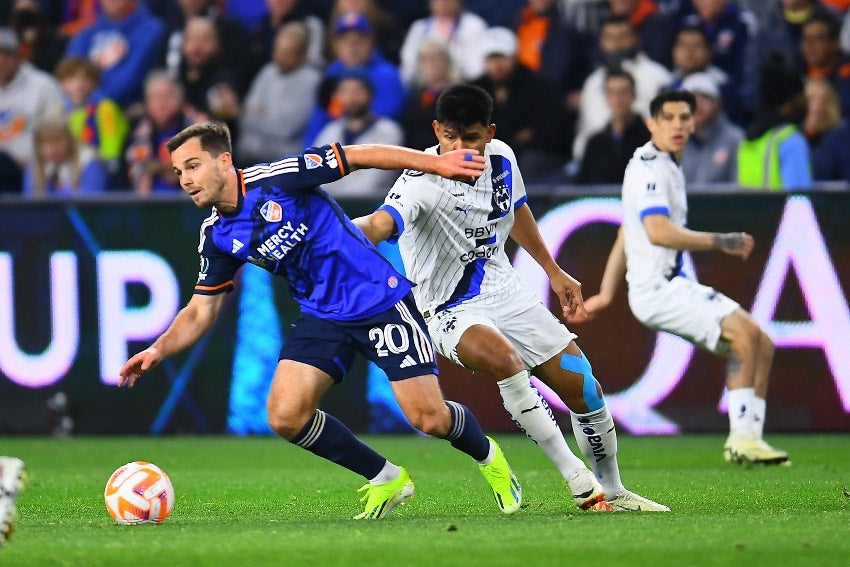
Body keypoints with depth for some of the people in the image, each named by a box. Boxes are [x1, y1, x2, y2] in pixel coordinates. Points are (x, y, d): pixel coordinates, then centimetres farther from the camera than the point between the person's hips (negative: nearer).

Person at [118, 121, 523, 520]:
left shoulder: (274, 178, -17)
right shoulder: (217, 237, 2)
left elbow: (360, 156, -13)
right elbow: (201, 309, 9)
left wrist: (436, 163, -17)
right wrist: (159, 349, -8)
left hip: (379, 300, -6)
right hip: (321, 318, 6)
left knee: (428, 417, -10)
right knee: (285, 416, -13)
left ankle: (486, 456, 27)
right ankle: (385, 480, 8)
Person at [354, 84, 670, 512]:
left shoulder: (501, 158, -5)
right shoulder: (422, 182, -27)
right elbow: (381, 224, -48)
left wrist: (554, 272, 26)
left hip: (505, 292, 6)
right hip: (451, 311, -6)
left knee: (585, 392, 4)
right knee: (502, 357, -37)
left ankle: (612, 491, 28)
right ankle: (577, 479, -25)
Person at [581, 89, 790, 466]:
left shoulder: (668, 167, 20)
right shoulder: (648, 168, -11)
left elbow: (624, 235, 26)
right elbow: (658, 231, -25)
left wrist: (606, 294, 28)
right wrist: (719, 242, -20)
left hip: (676, 287, 10)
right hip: (658, 289, -10)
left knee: (762, 346, 6)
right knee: (745, 332, -23)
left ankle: (747, 440, 4)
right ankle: (742, 438, -21)